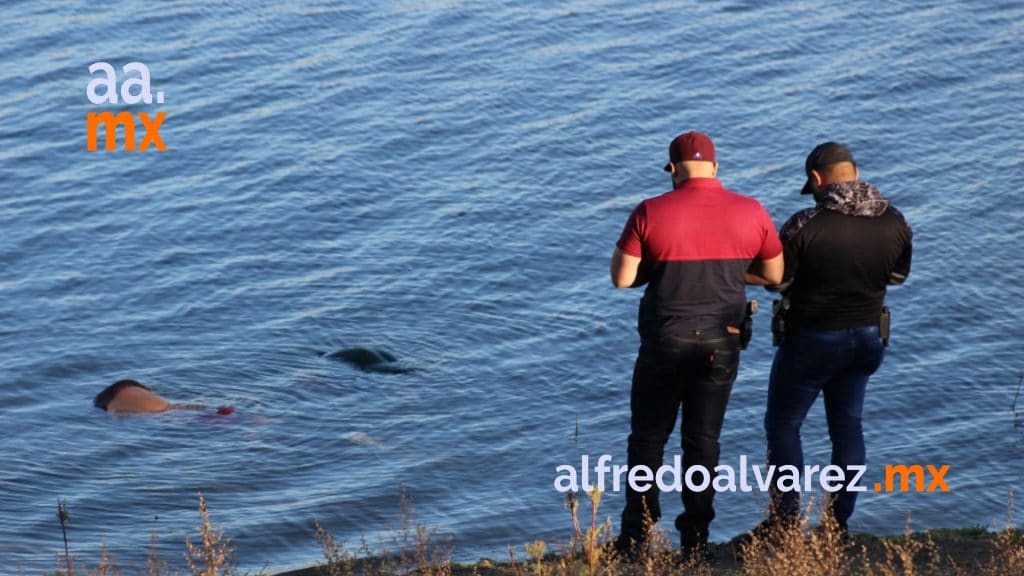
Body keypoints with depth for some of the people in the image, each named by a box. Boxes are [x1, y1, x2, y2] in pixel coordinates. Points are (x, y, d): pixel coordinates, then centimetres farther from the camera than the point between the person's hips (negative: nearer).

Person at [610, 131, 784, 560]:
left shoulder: (650, 213, -11)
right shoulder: (750, 212, -3)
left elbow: (622, 277, -10)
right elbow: (775, 274, 7)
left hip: (666, 342, -2)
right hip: (721, 343, 2)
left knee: (648, 437, 12)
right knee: (703, 439, 12)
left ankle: (636, 537, 12)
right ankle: (695, 538, 12)